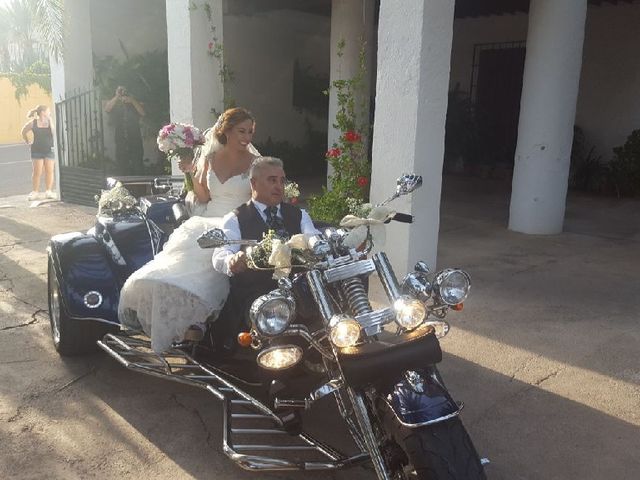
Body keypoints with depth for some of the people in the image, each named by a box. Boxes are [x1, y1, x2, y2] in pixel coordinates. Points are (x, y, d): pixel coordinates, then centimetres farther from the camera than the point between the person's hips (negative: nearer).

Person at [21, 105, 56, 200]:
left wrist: (50, 122, -14)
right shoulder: (33, 123, -1)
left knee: (49, 171, -1)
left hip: (49, 150, 1)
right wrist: (27, 142, 11)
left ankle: (48, 191, 6)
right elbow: (24, 132, 13)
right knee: (37, 172, 1)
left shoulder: (50, 122, 1)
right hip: (37, 150, -1)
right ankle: (35, 192, 7)